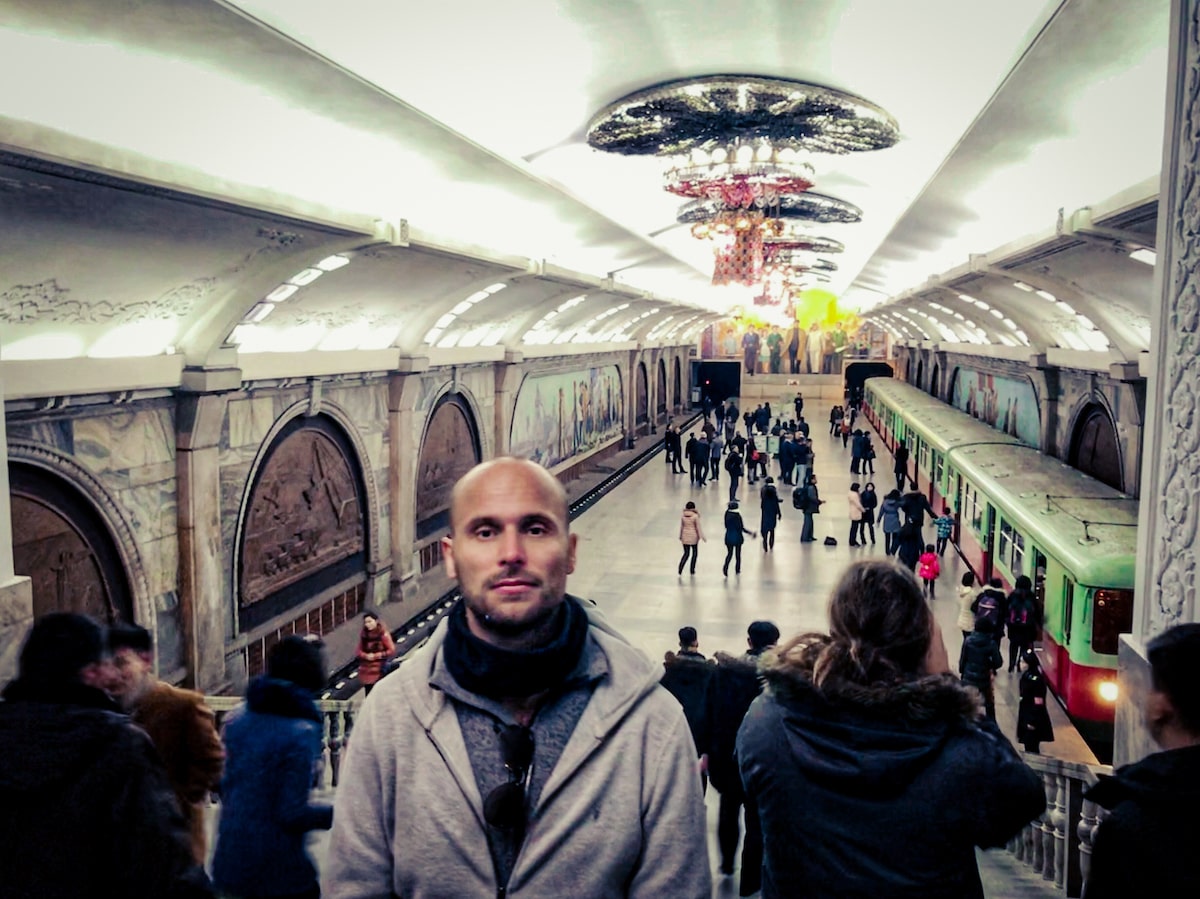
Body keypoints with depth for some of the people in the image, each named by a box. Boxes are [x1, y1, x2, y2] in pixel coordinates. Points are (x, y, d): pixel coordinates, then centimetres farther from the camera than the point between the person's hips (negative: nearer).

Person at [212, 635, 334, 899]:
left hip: (231, 858, 6)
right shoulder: (302, 731, -21)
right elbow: (293, 814, -20)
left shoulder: (237, 718, -1)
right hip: (279, 868, -6)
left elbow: (222, 783, 9)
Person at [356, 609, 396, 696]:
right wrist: (366, 656, -12)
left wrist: (376, 656, -16)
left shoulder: (383, 634, -11)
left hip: (379, 670, -5)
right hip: (366, 671, 5)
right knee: (368, 695, 12)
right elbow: (358, 651, 8)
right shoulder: (364, 634, 4)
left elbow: (392, 651, -12)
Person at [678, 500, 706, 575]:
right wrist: (702, 537, -5)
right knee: (694, 553, 15)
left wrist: (680, 536, 18)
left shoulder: (683, 515, -3)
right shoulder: (695, 516, -13)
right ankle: (692, 570, 18)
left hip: (685, 537, 3)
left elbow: (681, 526, 5)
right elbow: (698, 527, -11)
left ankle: (680, 569, -7)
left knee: (686, 553, 10)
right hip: (693, 536, -3)